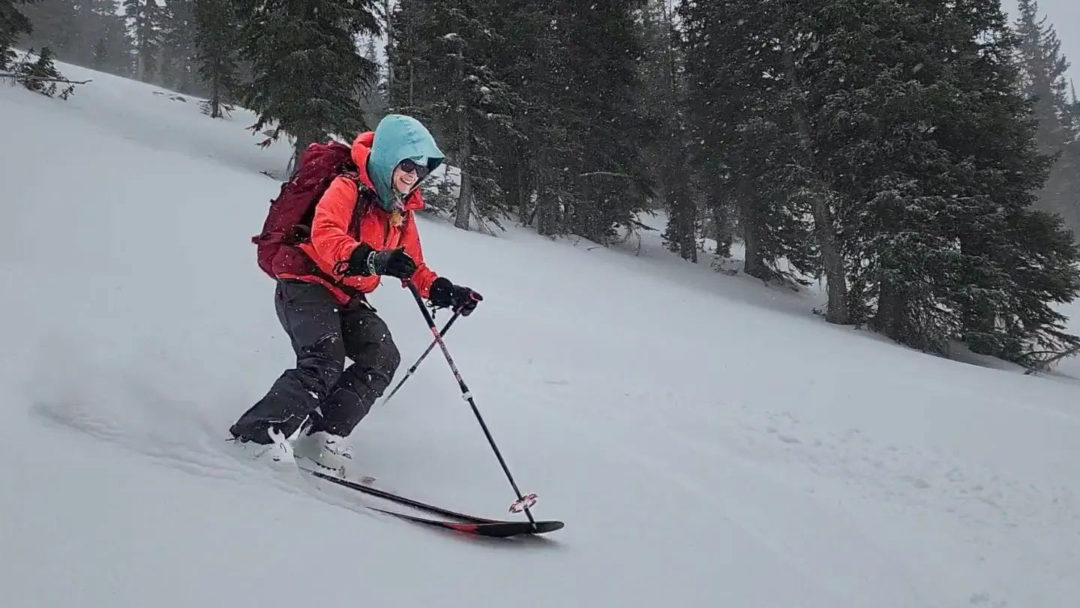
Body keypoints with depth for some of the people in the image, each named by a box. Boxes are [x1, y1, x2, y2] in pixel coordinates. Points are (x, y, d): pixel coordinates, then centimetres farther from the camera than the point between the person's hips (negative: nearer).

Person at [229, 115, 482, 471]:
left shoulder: (401, 211, 14)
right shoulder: (348, 188, -11)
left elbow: (413, 266, 21)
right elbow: (324, 234, -30)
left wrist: (441, 290, 2)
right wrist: (372, 259, -46)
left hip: (348, 300, 8)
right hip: (308, 285, -8)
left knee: (383, 359, -12)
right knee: (326, 363, -28)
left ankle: (322, 434, -8)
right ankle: (260, 432, -25)